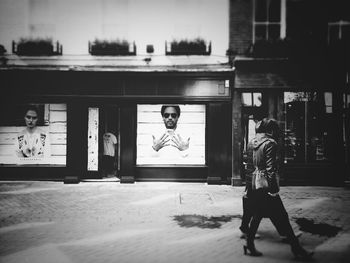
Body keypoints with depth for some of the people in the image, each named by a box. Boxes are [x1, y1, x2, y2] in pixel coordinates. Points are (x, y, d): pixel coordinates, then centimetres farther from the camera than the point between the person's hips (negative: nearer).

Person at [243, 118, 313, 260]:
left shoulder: (252, 142, 12)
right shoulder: (270, 143, -12)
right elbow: (270, 169, -18)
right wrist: (274, 191, -17)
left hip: (253, 184, 8)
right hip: (265, 186, -8)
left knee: (257, 215, 16)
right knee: (282, 218, -1)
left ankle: (249, 245, 19)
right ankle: (297, 249, 6)